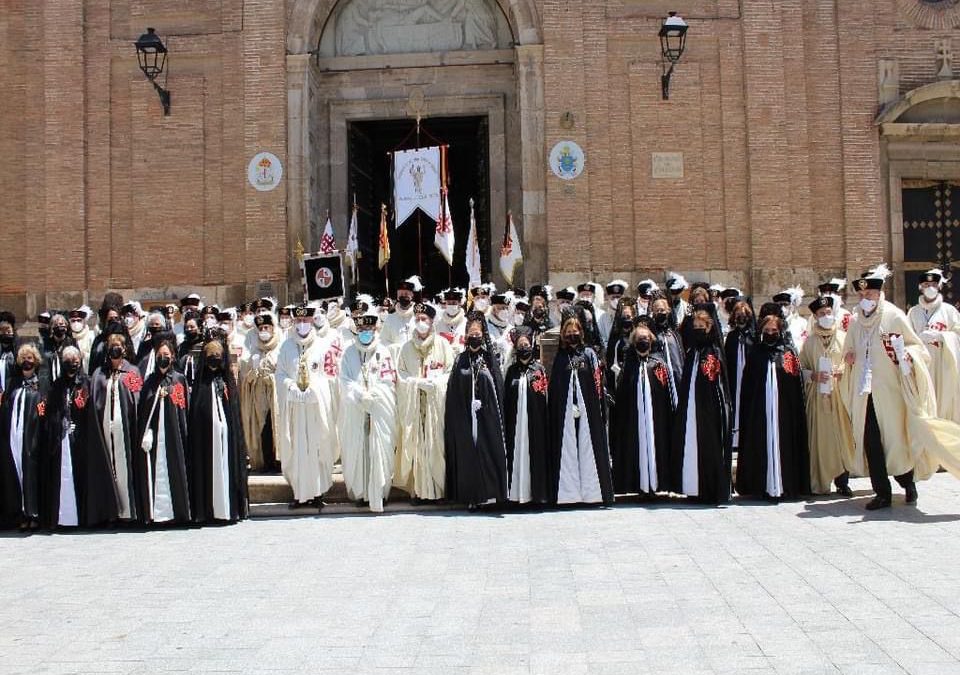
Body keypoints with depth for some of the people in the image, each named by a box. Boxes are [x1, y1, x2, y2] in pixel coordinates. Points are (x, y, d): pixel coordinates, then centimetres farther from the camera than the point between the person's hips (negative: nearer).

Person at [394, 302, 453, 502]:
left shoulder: (442, 344, 4)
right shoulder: (407, 347, 10)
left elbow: (450, 371, 1)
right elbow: (401, 373, 6)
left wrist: (434, 382, -13)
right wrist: (418, 382, -9)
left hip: (437, 401, -1)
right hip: (414, 403, 2)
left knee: (436, 442, -4)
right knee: (415, 444, -2)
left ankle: (438, 487, 1)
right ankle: (418, 488, 1)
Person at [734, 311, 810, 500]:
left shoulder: (789, 353, 7)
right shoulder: (756, 354, 9)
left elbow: (797, 385, 4)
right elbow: (747, 385, 7)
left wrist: (797, 411, -4)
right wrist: (748, 410, -1)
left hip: (784, 408, -1)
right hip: (760, 409, 1)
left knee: (783, 442, -2)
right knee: (762, 444, 0)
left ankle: (785, 486, 3)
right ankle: (764, 485, 3)